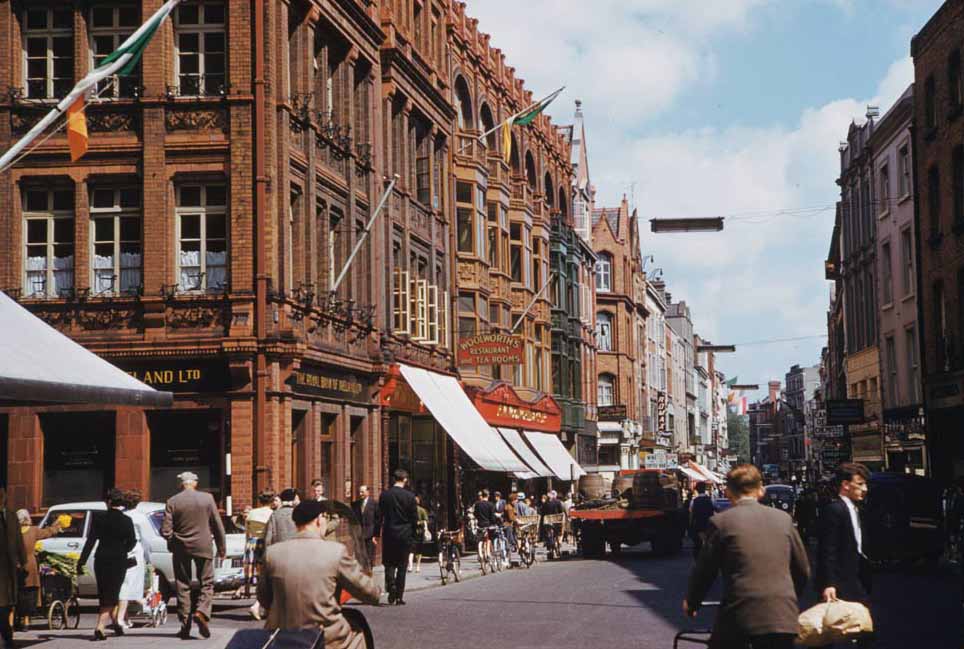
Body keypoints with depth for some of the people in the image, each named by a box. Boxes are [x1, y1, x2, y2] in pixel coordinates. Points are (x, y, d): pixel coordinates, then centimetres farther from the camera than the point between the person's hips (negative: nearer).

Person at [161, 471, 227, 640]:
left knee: (183, 586, 9)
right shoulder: (207, 498, -4)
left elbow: (166, 531, -8)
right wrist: (221, 548, 10)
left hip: (181, 548, 1)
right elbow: (218, 526, 0)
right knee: (207, 583, 10)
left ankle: (185, 626, 9)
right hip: (203, 547, -1)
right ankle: (202, 611, -15)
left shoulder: (172, 502, -5)